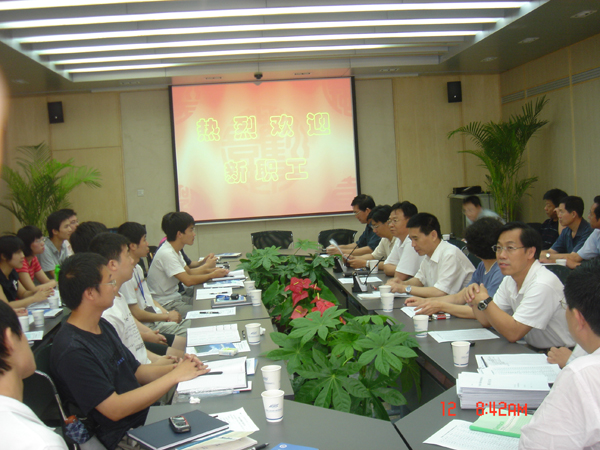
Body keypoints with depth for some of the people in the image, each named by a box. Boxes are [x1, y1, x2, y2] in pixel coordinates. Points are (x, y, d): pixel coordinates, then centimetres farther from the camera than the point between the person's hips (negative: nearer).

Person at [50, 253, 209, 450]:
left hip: (147, 415, 9)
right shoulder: (72, 350, -22)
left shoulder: (103, 326, 7)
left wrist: (175, 367, -3)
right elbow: (115, 409, -24)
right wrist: (173, 376, -19)